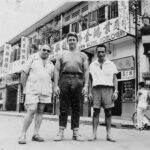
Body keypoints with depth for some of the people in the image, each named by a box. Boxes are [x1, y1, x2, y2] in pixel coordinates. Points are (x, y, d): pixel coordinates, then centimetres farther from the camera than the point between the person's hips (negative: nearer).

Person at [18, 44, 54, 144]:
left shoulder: (51, 65, 16)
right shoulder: (32, 59, 7)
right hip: (32, 90, -4)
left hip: (45, 91, 4)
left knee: (40, 112, 4)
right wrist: (25, 88, -2)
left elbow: (53, 78, 18)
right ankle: (23, 135, -4)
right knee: (31, 111, -13)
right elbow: (24, 74, 3)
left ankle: (36, 134, 10)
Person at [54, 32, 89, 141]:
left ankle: (75, 133, 9)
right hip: (64, 80, 0)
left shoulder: (82, 55, 15)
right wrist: (56, 85, -2)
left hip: (78, 81, 0)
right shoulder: (62, 55, 16)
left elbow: (86, 71, 7)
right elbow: (57, 70, 10)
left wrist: (86, 85, -5)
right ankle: (61, 132, 4)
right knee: (63, 108, -1)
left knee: (76, 108, 3)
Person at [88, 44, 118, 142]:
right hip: (96, 89, 1)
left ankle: (109, 135, 4)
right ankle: (94, 134, 0)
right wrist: (90, 92, 5)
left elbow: (115, 79, 8)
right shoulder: (92, 65, 14)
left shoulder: (111, 64, 11)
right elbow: (90, 80, 13)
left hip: (108, 89, 0)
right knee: (96, 111, -3)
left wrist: (116, 91, -3)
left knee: (108, 111, -1)